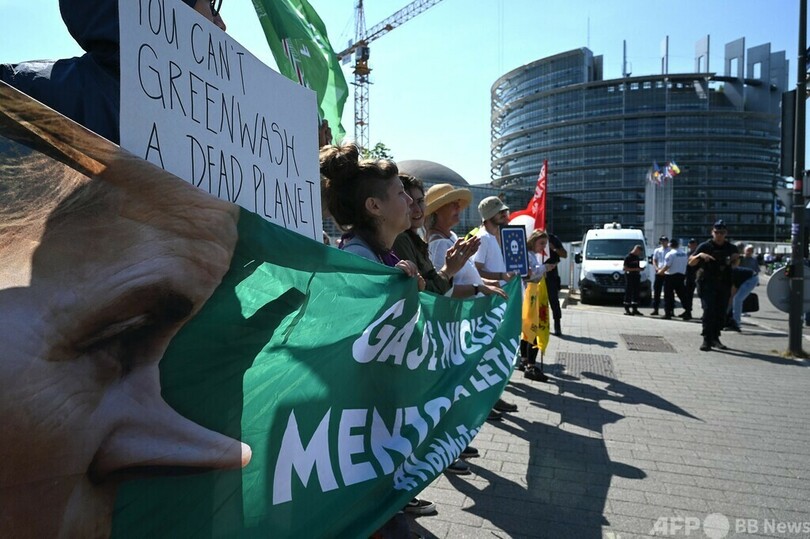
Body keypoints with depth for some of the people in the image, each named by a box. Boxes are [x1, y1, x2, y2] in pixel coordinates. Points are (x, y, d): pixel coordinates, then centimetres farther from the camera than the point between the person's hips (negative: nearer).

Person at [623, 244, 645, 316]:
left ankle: (635, 309, 16)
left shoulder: (637, 257, 14)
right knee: (628, 293, -4)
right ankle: (627, 309, 2)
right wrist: (635, 269, -20)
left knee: (636, 293, 9)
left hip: (636, 277, 8)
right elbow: (625, 268, -14)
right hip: (629, 277, -8)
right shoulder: (628, 257, -10)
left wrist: (640, 268, 3)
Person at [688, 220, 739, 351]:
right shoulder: (705, 246, 1)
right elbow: (691, 262, -1)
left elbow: (735, 266, 23)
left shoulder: (731, 248, 10)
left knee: (721, 312, 6)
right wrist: (700, 255, -20)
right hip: (707, 283, -4)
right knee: (708, 310, -12)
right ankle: (707, 340, -12)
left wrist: (736, 258, 0)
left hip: (724, 285, 4)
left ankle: (715, 338, 17)